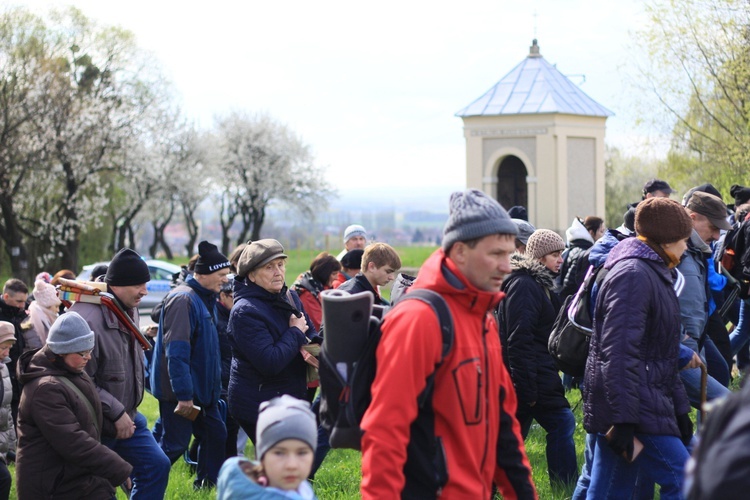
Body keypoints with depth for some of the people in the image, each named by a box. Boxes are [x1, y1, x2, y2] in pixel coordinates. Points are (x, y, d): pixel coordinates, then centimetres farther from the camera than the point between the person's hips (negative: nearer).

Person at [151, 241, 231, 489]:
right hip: (180, 391, -10)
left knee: (215, 434, 13)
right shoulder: (183, 299, -20)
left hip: (202, 388, 10)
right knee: (175, 445, -5)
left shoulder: (206, 299, 12)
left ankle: (207, 485, 26)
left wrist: (214, 387, 20)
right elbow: (176, 351, -26)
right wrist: (183, 394, -27)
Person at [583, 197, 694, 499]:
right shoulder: (633, 275, -13)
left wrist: (679, 407, 26)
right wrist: (623, 419, -26)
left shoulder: (654, 274, 22)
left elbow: (661, 354, 29)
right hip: (632, 408, -10)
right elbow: (620, 353, -21)